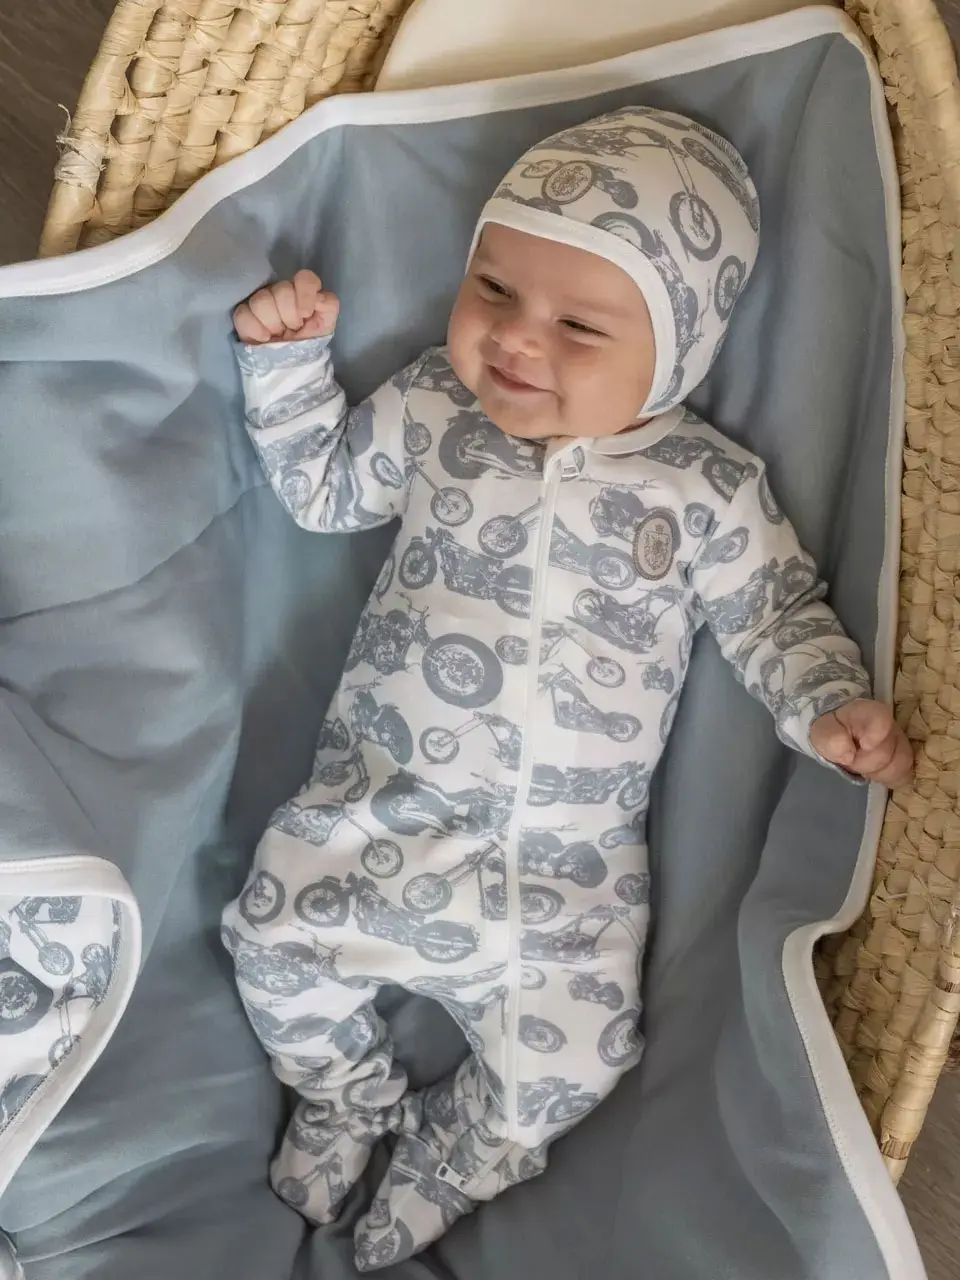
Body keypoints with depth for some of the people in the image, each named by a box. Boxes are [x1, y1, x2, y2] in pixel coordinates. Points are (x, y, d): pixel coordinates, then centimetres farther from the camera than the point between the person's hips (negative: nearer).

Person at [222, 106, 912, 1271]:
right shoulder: (430, 408, 1)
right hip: (381, 801, 2)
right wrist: (287, 359, 3)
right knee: (274, 935, -4)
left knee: (567, 1060, -5)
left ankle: (433, 1177, 29)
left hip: (570, 862, -2)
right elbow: (320, 489, 15)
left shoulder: (707, 489, -7)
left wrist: (830, 704, -15)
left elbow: (776, 613, 3)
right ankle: (352, 1101, 29)